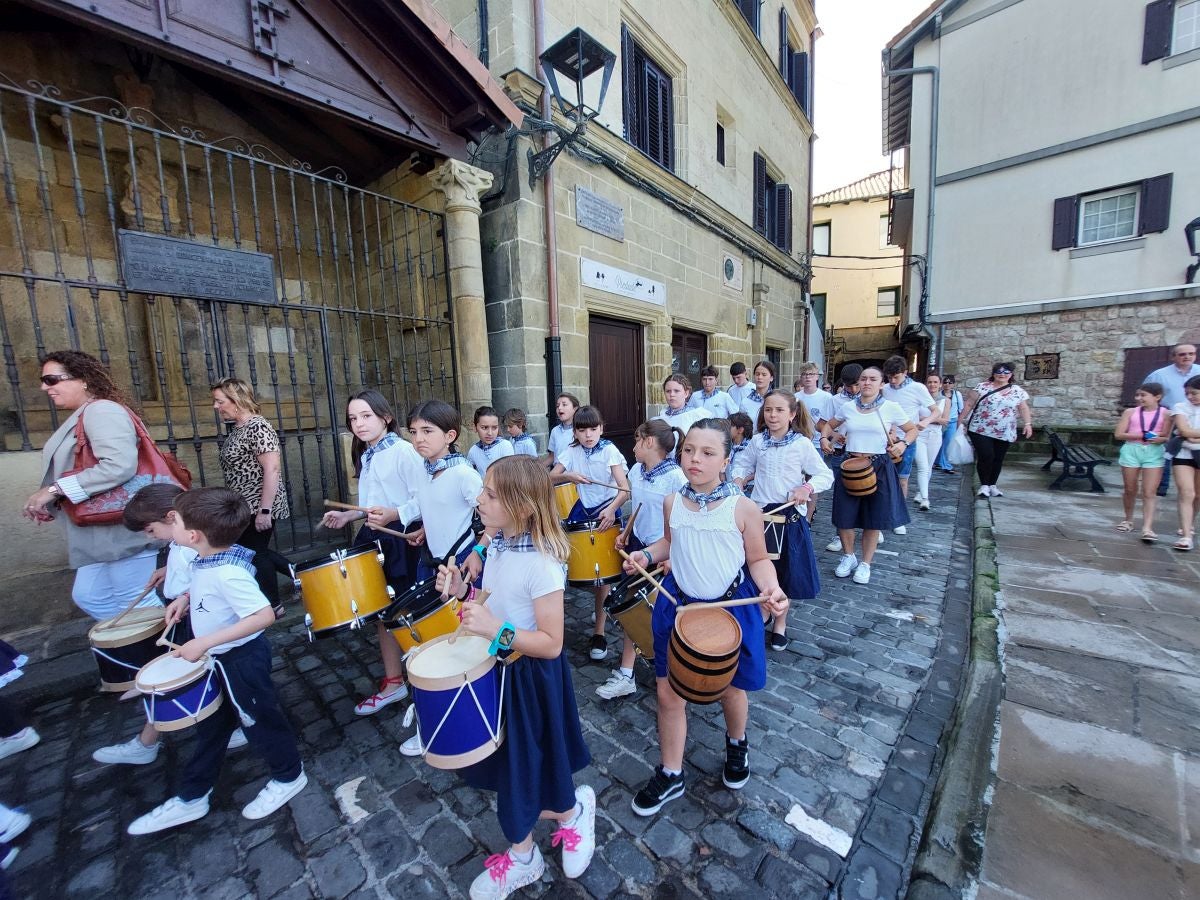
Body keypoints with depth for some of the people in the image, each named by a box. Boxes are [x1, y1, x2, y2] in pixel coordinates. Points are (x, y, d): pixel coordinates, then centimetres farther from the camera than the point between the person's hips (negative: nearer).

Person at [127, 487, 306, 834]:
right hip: (219, 659, 9)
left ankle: (289, 776, 35)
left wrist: (204, 642, -33)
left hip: (242, 659, -9)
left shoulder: (228, 573, -34)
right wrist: (185, 598, 3)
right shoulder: (208, 559, -4)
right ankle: (190, 798, 45)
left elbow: (264, 615, -38)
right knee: (210, 726, 25)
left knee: (260, 719, 12)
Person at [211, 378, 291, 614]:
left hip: (259, 506, -9)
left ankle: (272, 606, 21)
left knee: (256, 554, 4)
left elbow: (272, 469, -24)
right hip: (244, 506, 9)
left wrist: (264, 510, -26)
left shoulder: (257, 427, -18)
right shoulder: (237, 429, 11)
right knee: (252, 551, 17)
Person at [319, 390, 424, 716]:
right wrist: (348, 515, 10)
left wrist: (394, 515, -31)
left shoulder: (403, 451, -14)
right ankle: (393, 683, 31)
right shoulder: (365, 455, 13)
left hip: (402, 540, -8)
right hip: (373, 540, 9)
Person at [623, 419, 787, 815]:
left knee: (729, 689, 20)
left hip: (731, 608, -2)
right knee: (669, 693, 10)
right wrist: (646, 555, -6)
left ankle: (737, 745, 56)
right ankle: (670, 775, 35)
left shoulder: (743, 508, -17)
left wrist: (771, 589, -25)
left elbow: (758, 560, -6)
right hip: (678, 605, 3)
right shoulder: (673, 503, -7)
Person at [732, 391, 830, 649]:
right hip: (760, 512, 2)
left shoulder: (802, 444, -8)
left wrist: (807, 488, -21)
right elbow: (743, 465, 14)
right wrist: (738, 480, -5)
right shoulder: (757, 441, 1)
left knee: (787, 571, 10)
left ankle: (780, 623, 31)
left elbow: (826, 475, -4)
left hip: (790, 515, -2)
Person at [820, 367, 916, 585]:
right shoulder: (848, 407, 5)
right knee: (843, 515, 4)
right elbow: (830, 425, 20)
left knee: (874, 518, 7)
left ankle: (865, 563, 25)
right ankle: (848, 556, 29)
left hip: (879, 467, -2)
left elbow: (913, 430, 7)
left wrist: (903, 443, -12)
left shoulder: (891, 407, -2)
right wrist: (824, 438, 0)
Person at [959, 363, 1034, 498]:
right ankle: (984, 485, 3)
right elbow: (969, 404, -2)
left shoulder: (1018, 391, 9)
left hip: (1005, 434, 4)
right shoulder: (982, 387, -1)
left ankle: (992, 485, 23)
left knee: (998, 459, 9)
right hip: (980, 430, -4)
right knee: (986, 456, -12)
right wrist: (961, 420, -6)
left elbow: (1024, 409, 7)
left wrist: (1028, 423, -6)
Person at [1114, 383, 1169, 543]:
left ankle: (1147, 528, -6)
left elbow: (1166, 437, -1)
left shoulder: (1166, 414, 4)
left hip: (1154, 453, -1)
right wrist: (1144, 435, -13)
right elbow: (1118, 434, -3)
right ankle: (1128, 520, 26)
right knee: (1130, 489, 11)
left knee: (1149, 492, -4)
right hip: (1131, 451, 1)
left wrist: (1158, 439, -22)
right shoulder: (1130, 412, 4)